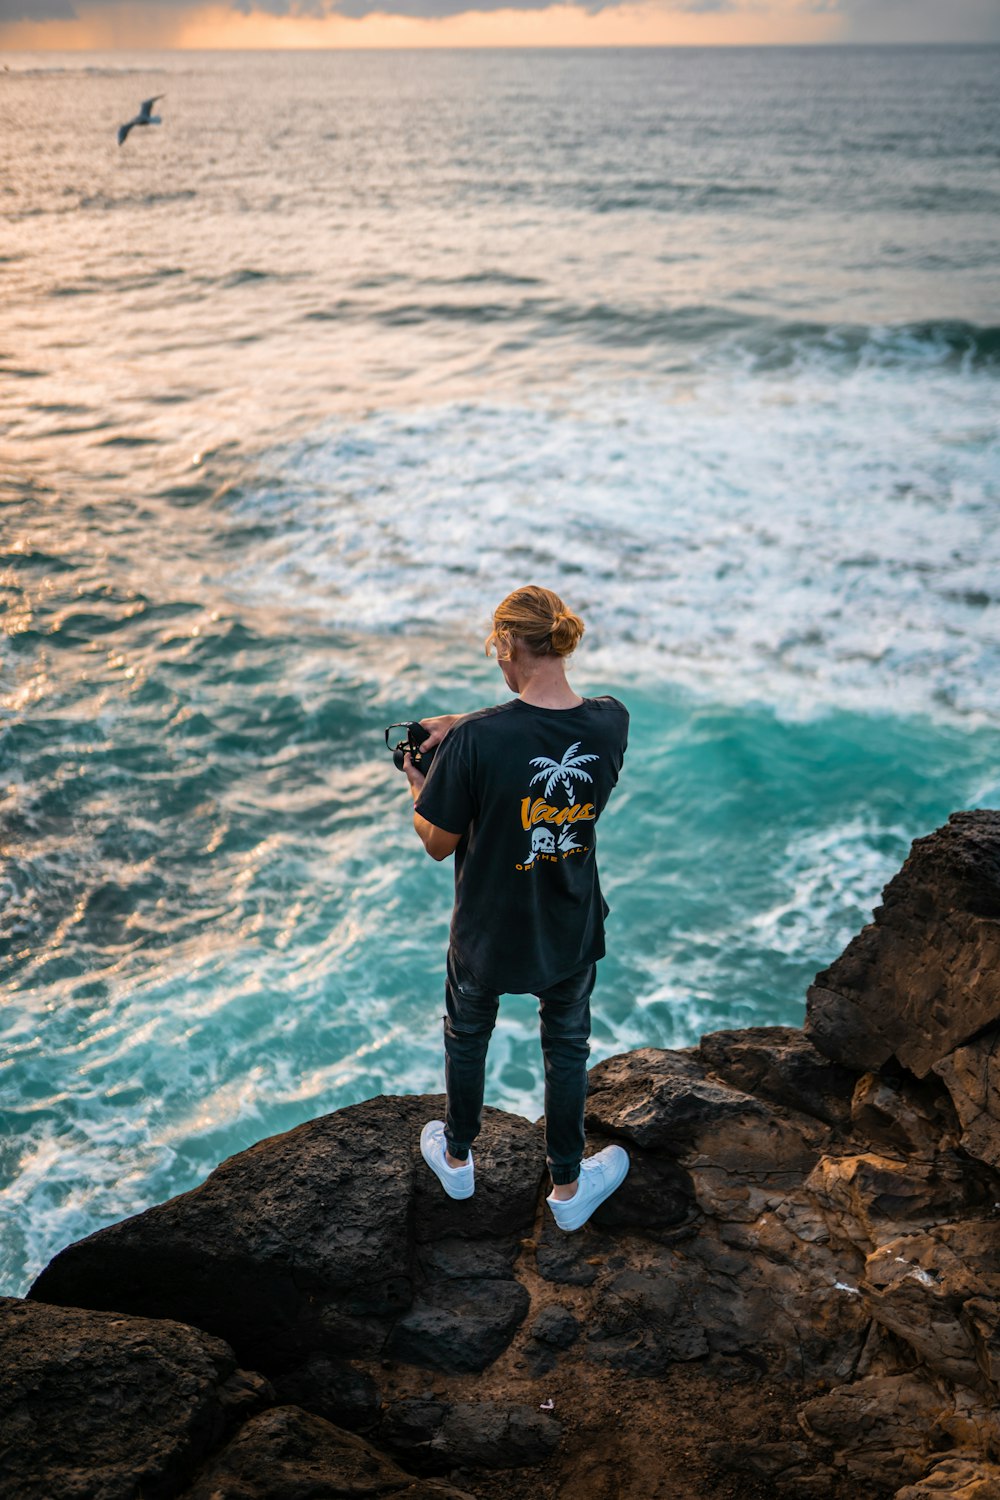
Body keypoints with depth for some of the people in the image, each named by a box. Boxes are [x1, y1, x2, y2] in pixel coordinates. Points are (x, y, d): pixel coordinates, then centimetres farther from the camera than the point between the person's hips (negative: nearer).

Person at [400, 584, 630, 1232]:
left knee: (467, 1037, 26)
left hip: (489, 932, -2)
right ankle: (568, 1186, 43)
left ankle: (457, 1157, 51)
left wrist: (419, 787, 2)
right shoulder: (611, 722, -17)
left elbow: (438, 843, -17)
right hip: (573, 932, 2)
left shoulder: (476, 741, -29)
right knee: (567, 1046, 25)